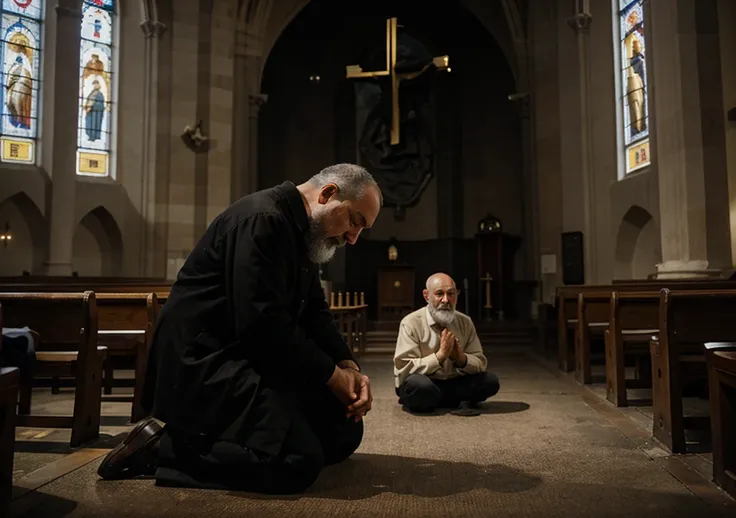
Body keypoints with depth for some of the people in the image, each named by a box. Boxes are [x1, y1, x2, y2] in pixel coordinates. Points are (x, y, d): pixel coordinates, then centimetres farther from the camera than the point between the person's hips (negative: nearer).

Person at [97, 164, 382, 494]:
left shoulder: (300, 232, 13)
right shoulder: (262, 219, -19)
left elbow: (315, 313, 11)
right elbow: (262, 323, -27)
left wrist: (348, 366, -5)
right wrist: (330, 374, -16)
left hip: (252, 360, 11)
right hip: (203, 363, -10)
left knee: (345, 430, 7)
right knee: (300, 459, -23)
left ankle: (218, 438, 12)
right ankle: (162, 445, -6)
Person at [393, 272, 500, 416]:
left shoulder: (465, 322, 2)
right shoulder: (411, 323, -12)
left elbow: (481, 363, 3)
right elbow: (404, 368, -18)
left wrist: (462, 358, -19)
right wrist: (440, 355, -25)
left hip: (455, 383, 5)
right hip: (424, 386, -4)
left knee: (490, 381, -16)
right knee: (419, 385, -37)